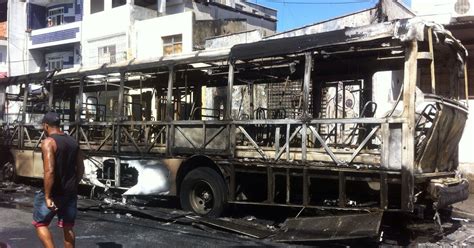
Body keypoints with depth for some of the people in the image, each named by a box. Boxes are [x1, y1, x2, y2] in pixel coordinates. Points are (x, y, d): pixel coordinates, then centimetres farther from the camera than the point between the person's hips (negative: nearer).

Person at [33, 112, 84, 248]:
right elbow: (81, 169, 11)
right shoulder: (73, 142, 8)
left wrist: (47, 196, -22)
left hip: (54, 192, -6)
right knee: (68, 227, 14)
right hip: (71, 192, 6)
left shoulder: (48, 142, -14)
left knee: (40, 224, 10)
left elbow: (49, 171, -23)